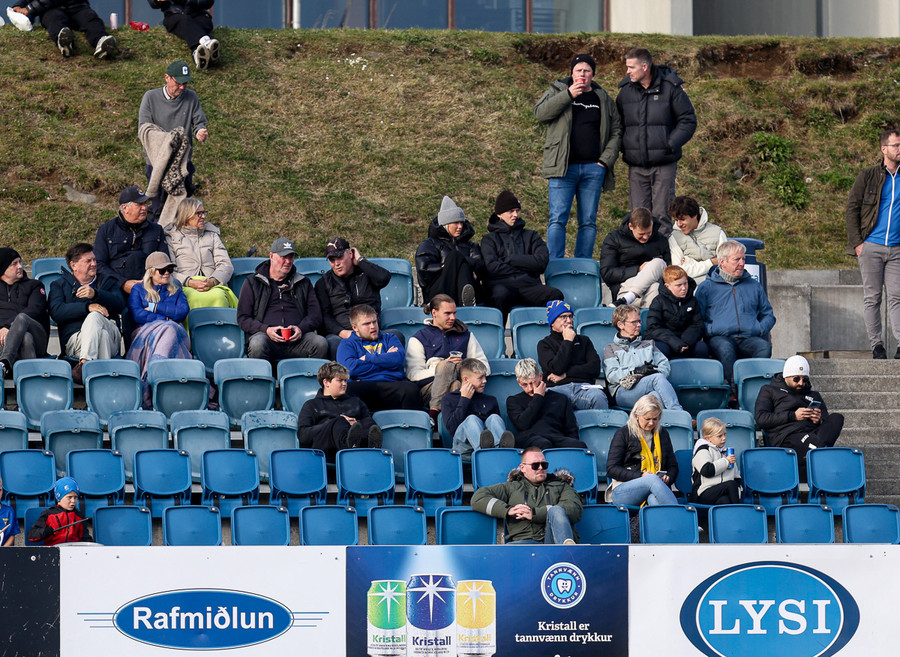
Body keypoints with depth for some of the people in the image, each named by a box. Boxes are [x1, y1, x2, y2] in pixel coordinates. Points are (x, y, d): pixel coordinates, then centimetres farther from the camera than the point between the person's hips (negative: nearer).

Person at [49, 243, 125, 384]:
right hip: (74, 338, -1)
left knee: (95, 316, -34)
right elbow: (56, 312, -1)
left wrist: (96, 294, -12)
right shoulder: (59, 285, 22)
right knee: (102, 335, -36)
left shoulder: (108, 282, 29)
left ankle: (84, 363, -53)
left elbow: (120, 305, 6)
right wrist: (87, 307, -15)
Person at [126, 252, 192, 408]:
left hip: (173, 331, 1)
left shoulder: (176, 290, 26)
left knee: (169, 330, -37)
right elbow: (137, 315, 2)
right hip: (144, 334, -1)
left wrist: (154, 307, 3)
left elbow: (182, 312, 6)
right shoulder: (138, 290, 20)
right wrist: (166, 318, -1)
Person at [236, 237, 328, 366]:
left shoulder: (303, 283, 23)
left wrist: (301, 329, -6)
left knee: (321, 343, -29)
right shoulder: (253, 283, 15)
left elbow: (315, 315, 17)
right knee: (258, 343, -38)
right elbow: (243, 319, 9)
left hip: (296, 340, 2)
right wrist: (266, 330, -10)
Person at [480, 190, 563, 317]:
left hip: (529, 285, 2)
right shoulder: (489, 239, 19)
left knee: (556, 295, -30)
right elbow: (492, 268, 0)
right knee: (500, 294, -40)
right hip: (503, 284, -2)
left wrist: (510, 259, 3)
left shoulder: (531, 236, 26)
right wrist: (525, 269, 2)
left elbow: (542, 261, 7)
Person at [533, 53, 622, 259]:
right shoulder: (558, 92, 8)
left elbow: (616, 133, 15)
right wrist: (568, 95, -15)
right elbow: (540, 113, -9)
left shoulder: (604, 100, 14)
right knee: (558, 219, -9)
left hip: (593, 169, 3)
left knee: (588, 221, 4)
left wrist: (605, 160, 1)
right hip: (563, 167, -3)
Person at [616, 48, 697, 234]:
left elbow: (688, 121, -1)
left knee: (662, 215, -4)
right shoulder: (626, 90, 7)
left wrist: (671, 144, -13)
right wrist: (623, 146, 2)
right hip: (636, 166, 4)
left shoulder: (670, 88, -4)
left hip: (664, 165, -4)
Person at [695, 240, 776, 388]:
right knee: (725, 347, -40)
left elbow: (768, 315, 30)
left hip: (749, 339, 3)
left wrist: (760, 330, 8)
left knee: (764, 346, -33)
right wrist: (711, 331, -8)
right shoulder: (706, 287, 15)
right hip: (720, 338, -3)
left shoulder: (753, 286, 26)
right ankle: (733, 389, -44)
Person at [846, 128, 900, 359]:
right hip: (871, 247, -2)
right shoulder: (868, 176, 3)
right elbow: (852, 209, 2)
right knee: (872, 297, 1)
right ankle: (876, 344, 5)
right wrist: (857, 243, -7)